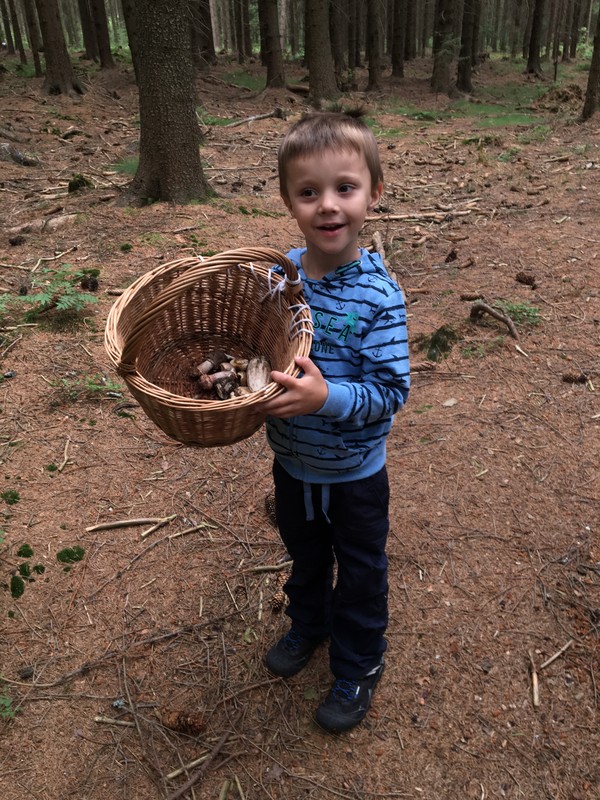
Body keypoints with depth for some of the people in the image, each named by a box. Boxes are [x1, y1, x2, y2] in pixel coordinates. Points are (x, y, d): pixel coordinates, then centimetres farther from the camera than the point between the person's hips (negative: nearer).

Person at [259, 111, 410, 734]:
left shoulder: (378, 296, -24)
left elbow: (391, 392, -23)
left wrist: (326, 397, -37)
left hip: (354, 473, -4)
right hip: (291, 461, 4)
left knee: (360, 573, 19)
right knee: (304, 556, 29)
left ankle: (358, 669, 44)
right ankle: (308, 625, 58)